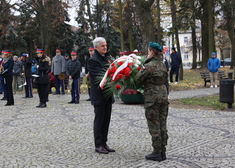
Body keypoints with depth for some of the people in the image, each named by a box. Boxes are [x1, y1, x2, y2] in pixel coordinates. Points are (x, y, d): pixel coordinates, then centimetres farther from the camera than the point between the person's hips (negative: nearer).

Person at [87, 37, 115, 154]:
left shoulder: (107, 58, 14)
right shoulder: (93, 60, -11)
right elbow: (99, 76, -21)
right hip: (99, 95, -8)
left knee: (106, 120, 12)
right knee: (99, 120, 0)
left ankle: (104, 143, 22)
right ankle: (98, 145, 9)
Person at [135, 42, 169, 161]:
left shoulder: (148, 66, -15)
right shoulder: (162, 65, 9)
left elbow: (137, 81, -13)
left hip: (152, 98, -8)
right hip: (163, 95, 8)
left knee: (154, 126, 0)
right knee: (162, 125, 11)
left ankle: (157, 153, 7)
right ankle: (162, 152, 18)